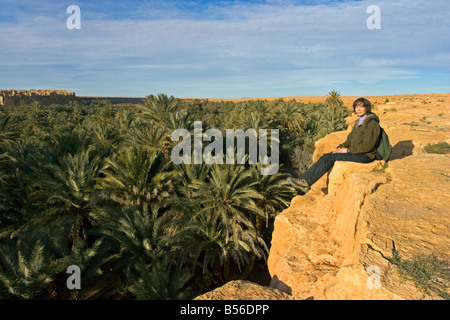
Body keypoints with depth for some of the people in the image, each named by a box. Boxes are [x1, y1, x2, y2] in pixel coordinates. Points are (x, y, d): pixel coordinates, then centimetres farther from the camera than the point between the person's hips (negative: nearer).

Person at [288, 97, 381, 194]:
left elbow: (367, 146, -19)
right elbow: (350, 139, 19)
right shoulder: (358, 122, 16)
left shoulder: (372, 123, -12)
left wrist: (348, 150, -17)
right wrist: (341, 147, 0)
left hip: (364, 156, -8)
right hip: (355, 151, 8)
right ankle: (303, 180, -20)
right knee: (325, 157, -12)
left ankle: (306, 182, -21)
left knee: (330, 158, -23)